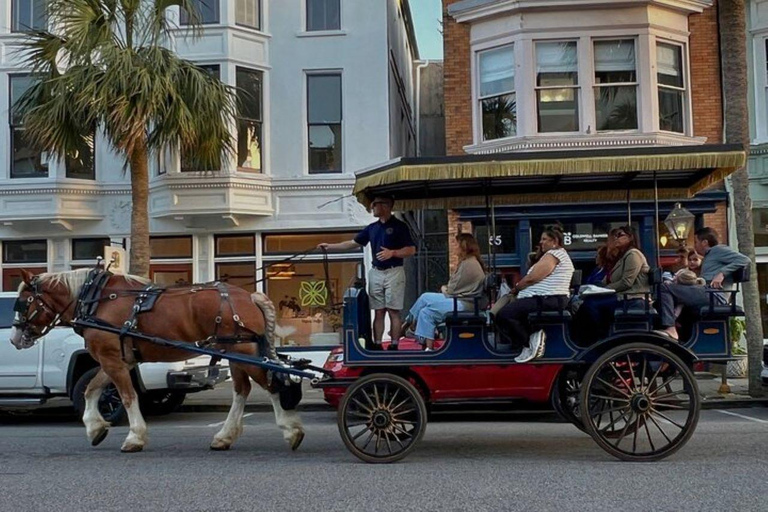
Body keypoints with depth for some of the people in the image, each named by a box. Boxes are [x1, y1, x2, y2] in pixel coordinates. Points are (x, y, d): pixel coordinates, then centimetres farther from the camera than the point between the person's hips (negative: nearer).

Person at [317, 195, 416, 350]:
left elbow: (411, 250, -7)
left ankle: (394, 346, -1)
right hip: (376, 273, 5)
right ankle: (377, 345, 7)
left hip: (394, 273, -5)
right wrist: (330, 246, 13)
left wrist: (392, 253, -20)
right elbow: (353, 243, 16)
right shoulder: (371, 228, 13)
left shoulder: (399, 226, -4)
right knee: (378, 312, 5)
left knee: (394, 312, -4)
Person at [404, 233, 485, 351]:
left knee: (425, 298, -12)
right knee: (426, 312, -1)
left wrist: (444, 289, 5)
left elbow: (453, 291, -14)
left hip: (462, 305, -10)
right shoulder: (472, 262, 16)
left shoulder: (468, 264, -16)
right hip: (462, 303, 10)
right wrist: (447, 289, 5)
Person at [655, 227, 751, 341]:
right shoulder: (709, 256, 34)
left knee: (665, 288, -16)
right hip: (706, 294, 10)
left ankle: (671, 330, -28)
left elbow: (744, 260, -8)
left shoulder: (718, 249, 5)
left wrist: (722, 273, -16)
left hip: (713, 296, -10)